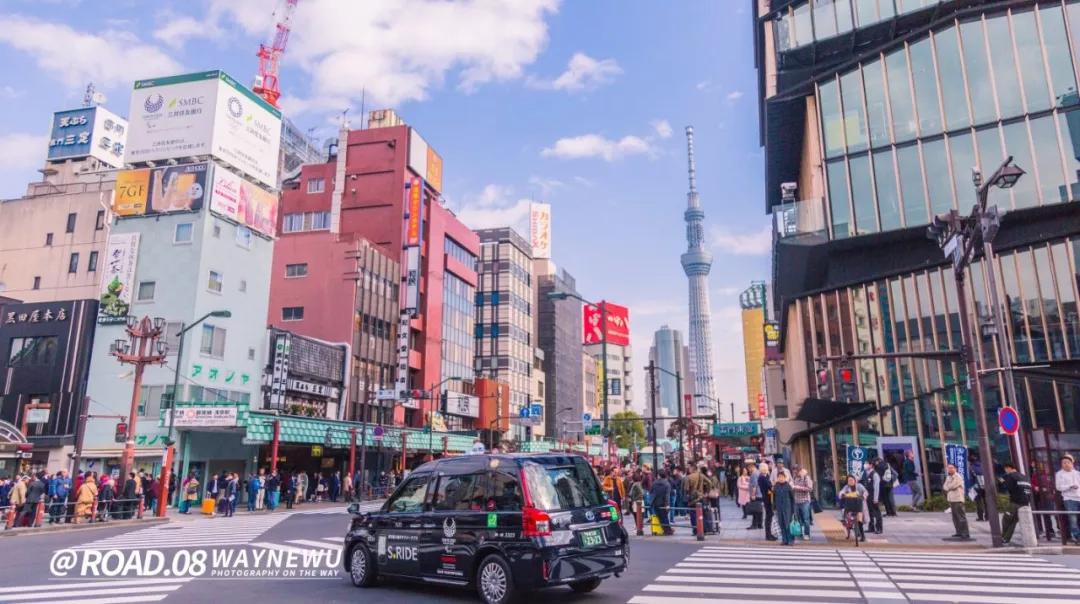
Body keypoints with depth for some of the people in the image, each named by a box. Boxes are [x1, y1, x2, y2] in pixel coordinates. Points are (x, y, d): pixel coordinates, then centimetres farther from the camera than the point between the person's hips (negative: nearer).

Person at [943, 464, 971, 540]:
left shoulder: (958, 477, -8)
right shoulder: (948, 477, 17)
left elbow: (952, 486, -16)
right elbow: (944, 487, 12)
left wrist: (946, 487, 2)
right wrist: (949, 487, -7)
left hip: (957, 499, -8)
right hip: (951, 499, 8)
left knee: (961, 517, -11)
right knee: (955, 517, 11)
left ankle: (966, 534, -10)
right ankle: (959, 532, 17)